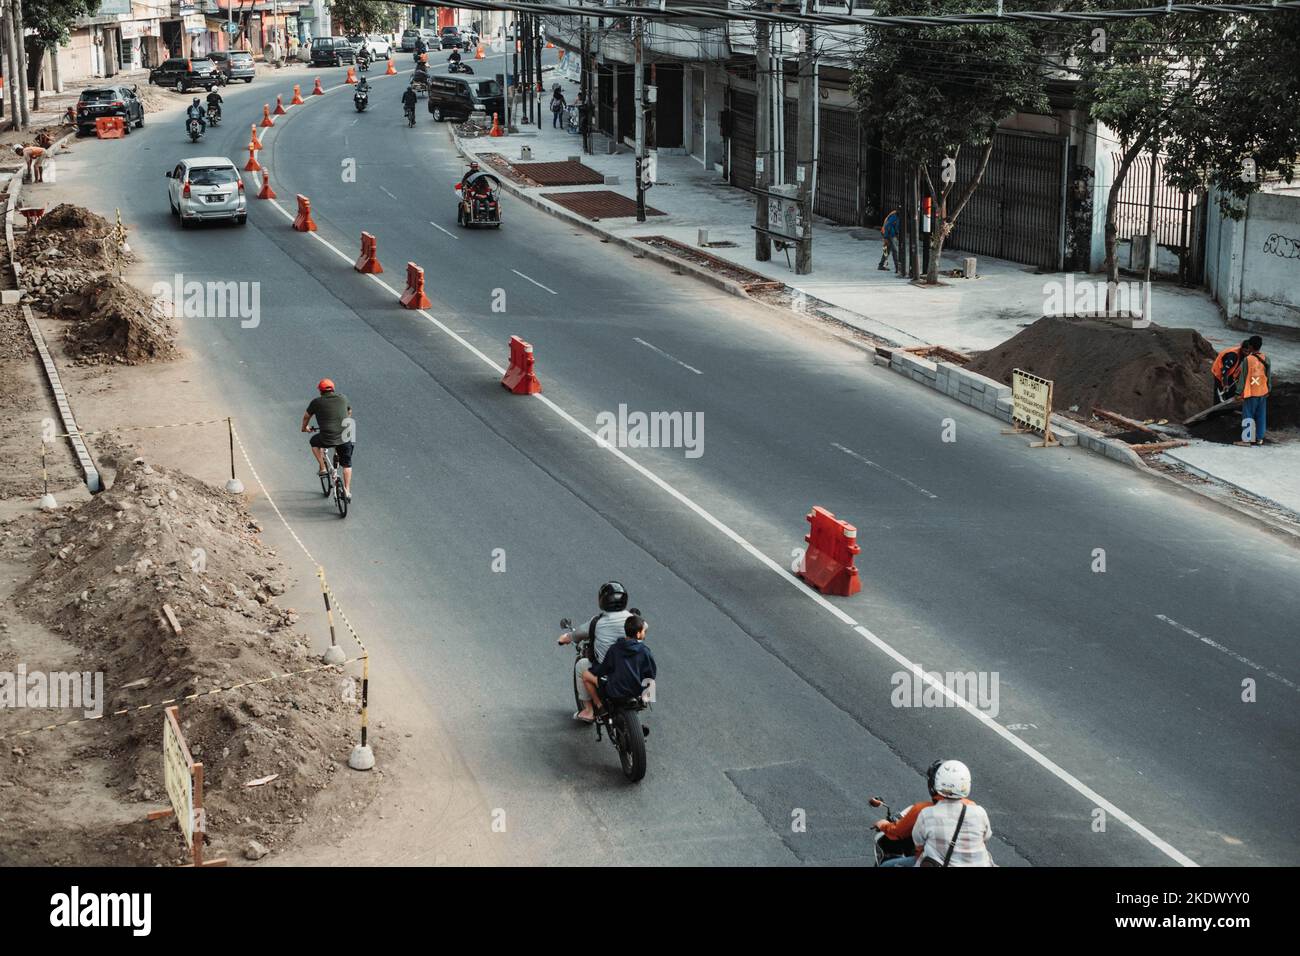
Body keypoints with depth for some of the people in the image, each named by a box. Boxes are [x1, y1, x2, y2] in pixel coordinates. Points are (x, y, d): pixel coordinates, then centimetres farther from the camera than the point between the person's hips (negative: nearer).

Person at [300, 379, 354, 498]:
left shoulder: (317, 402, 1)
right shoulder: (343, 398, 8)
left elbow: (306, 416, 17)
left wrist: (304, 428, 37)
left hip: (327, 439, -2)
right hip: (345, 438, 2)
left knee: (314, 442, 31)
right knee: (347, 464, 20)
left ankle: (322, 468, 24)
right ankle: (347, 491, 18)